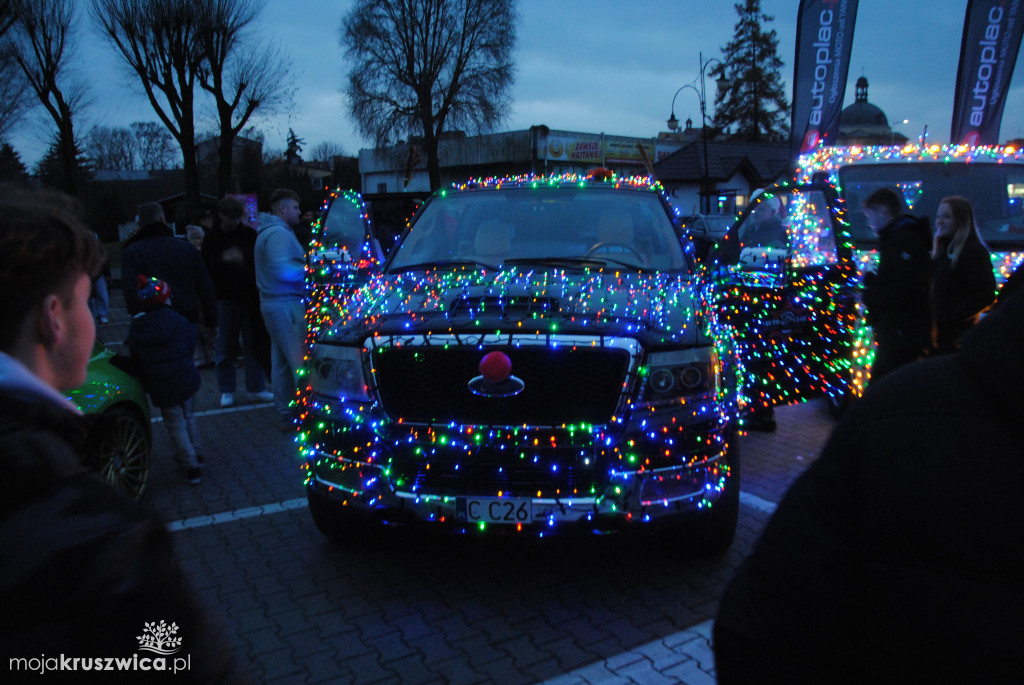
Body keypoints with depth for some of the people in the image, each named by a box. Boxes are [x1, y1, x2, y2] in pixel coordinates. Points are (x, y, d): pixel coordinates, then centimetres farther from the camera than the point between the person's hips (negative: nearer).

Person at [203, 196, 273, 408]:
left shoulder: (249, 234, 6)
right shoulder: (213, 238, 2)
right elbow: (207, 267, -7)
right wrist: (224, 259, -23)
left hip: (250, 297, 1)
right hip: (226, 299, -1)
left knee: (254, 344, 6)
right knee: (225, 348, 3)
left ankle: (256, 388, 16)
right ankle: (226, 391, 15)